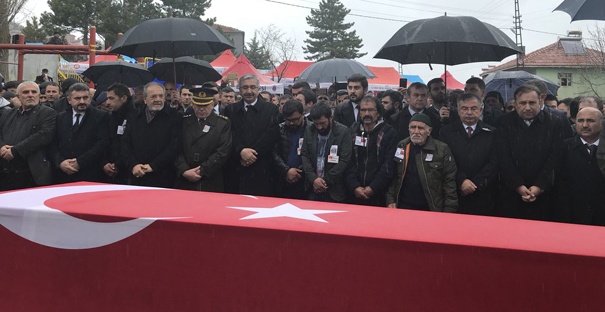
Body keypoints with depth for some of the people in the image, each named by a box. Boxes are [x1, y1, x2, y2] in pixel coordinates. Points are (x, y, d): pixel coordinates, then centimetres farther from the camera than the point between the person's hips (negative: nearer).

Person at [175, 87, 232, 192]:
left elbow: (223, 152, -8)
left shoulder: (223, 123, 1)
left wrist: (202, 171, -12)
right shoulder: (183, 122, 9)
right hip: (185, 182, 2)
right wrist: (185, 171, -11)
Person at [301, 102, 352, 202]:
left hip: (334, 190, -3)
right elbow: (305, 156, 3)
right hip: (313, 188, 3)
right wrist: (314, 179, -11)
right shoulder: (309, 130, 4)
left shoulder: (344, 131, -8)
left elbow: (344, 160, -11)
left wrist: (325, 181, -12)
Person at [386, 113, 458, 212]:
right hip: (402, 208, 2)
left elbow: (449, 182, -5)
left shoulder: (442, 150, -5)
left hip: (431, 211, -2)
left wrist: (449, 211, -9)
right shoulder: (400, 147, 3)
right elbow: (391, 177, 9)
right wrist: (390, 201, 2)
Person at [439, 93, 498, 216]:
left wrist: (475, 184, -10)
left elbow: (493, 163, -1)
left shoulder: (491, 133, 6)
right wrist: (461, 181, -15)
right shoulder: (447, 132, 5)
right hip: (455, 195, 0)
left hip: (483, 196, 0)